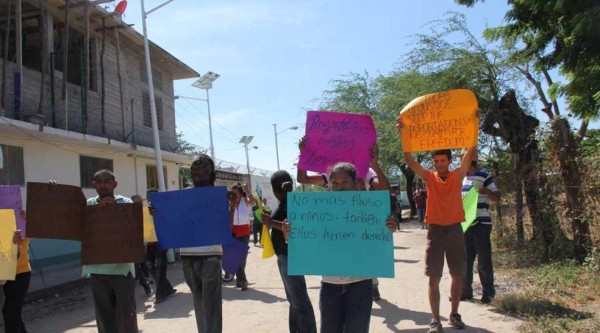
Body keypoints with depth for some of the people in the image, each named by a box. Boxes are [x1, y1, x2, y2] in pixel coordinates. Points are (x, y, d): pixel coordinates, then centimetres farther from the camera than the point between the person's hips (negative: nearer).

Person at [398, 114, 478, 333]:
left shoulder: (458, 176, 3)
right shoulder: (429, 178, 2)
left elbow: (471, 150, -5)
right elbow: (410, 160, -9)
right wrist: (403, 134, -20)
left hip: (455, 229, 1)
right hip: (435, 230, -1)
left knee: (457, 275, 9)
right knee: (434, 278, 0)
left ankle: (454, 314, 25)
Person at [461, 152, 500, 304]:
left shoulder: (484, 177, -7)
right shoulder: (462, 178, 14)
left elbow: (497, 197, -8)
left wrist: (486, 191, -26)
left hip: (481, 224, -7)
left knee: (484, 260, 0)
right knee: (464, 260, 9)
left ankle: (488, 292, 11)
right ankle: (465, 291, 17)